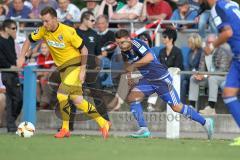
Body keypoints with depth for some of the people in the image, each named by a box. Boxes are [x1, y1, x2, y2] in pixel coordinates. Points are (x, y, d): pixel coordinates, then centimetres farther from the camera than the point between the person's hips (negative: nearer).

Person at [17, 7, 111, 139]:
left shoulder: (68, 32, -20)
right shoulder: (43, 31, -4)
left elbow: (84, 50, -13)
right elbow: (29, 40, 10)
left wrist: (83, 70, -16)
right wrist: (22, 57, -4)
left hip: (74, 64, -6)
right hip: (62, 68, 6)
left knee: (62, 95, -18)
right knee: (77, 101, 4)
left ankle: (65, 129, -5)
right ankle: (103, 124, 14)